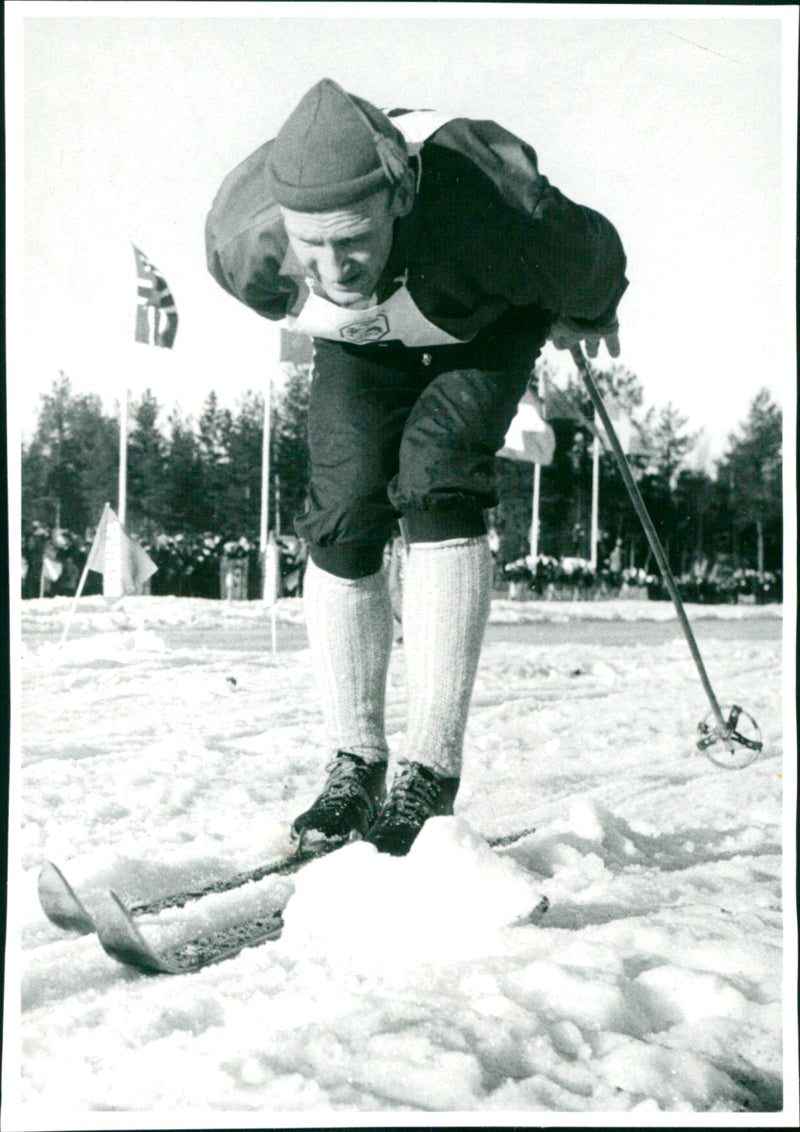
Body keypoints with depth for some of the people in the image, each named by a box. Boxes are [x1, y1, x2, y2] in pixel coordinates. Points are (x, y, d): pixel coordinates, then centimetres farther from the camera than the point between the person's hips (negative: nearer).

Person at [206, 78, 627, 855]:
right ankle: (354, 765, 0)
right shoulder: (238, 239, -33)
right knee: (344, 517, -13)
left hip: (492, 318, -3)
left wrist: (591, 315, 2)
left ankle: (431, 771, -21)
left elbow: (593, 254, -19)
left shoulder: (489, 213, -44)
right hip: (362, 341, 3)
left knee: (433, 489, -25)